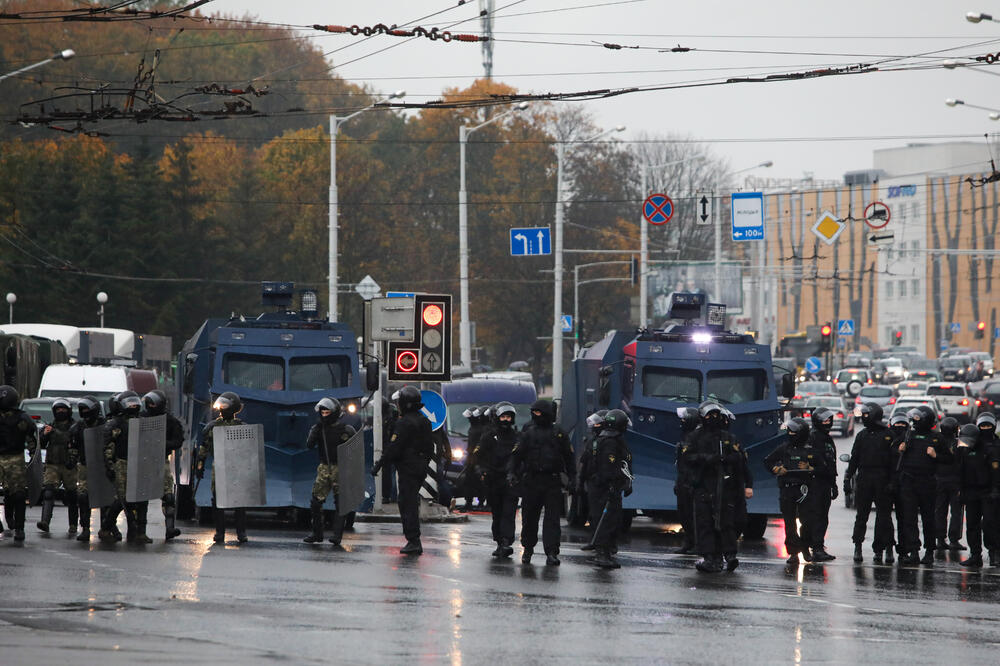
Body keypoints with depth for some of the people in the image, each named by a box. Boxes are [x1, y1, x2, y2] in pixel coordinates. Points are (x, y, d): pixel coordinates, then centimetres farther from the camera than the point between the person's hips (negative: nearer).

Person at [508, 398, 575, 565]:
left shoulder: (558, 433, 7)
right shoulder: (528, 432, 5)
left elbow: (568, 456, 14)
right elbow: (516, 455, 3)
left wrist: (572, 476, 10)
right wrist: (511, 472, -9)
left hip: (553, 481, 0)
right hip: (531, 481, 0)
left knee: (552, 518, -6)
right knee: (529, 517, 8)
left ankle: (551, 553, -8)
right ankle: (528, 548, 25)